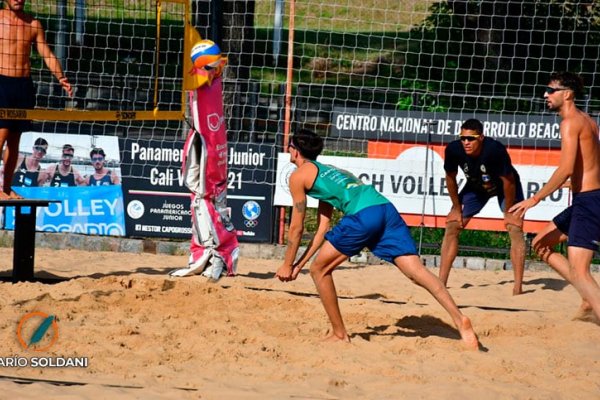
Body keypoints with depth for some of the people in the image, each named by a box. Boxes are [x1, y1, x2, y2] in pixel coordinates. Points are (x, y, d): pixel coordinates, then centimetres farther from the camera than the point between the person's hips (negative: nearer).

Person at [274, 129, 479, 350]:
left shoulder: (299, 176, 16)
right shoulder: (329, 171, 38)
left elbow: (296, 228, 17)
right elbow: (322, 229, 38)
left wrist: (288, 265, 28)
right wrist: (299, 264, 38)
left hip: (362, 215, -7)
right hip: (387, 209, 7)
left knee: (319, 270, 12)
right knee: (417, 270, -5)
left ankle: (339, 334, 15)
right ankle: (460, 320, -22)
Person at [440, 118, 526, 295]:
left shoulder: (495, 149, -40)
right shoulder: (454, 149, -29)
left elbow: (508, 181, -28)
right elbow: (450, 178, -9)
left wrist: (509, 213, -20)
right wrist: (457, 208, -3)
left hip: (505, 187, -4)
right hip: (476, 186, 4)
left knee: (515, 229, -18)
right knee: (451, 228, -5)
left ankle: (518, 286, -17)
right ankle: (441, 282, -2)